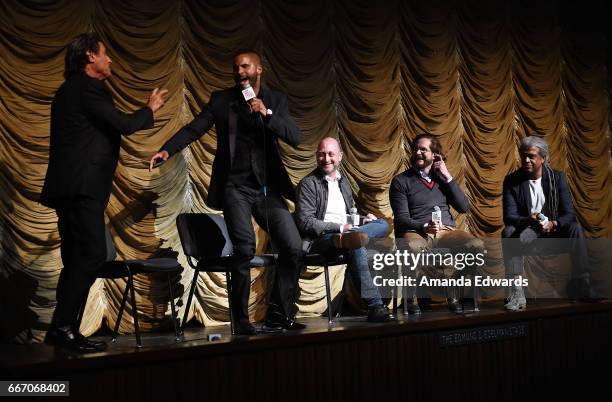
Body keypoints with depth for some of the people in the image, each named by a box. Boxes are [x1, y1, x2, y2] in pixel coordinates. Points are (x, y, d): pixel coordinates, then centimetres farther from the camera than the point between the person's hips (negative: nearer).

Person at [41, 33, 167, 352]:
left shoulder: (70, 89, 23)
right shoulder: (87, 88, -8)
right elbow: (124, 124, -11)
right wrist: (150, 109, 4)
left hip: (71, 188, 11)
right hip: (81, 188, -11)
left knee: (76, 259, 10)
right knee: (92, 254, -13)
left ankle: (63, 329, 12)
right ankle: (63, 327, -12)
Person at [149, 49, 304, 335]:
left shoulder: (276, 100, 10)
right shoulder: (221, 99, 6)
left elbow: (295, 138, -1)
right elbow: (194, 129, -2)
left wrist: (267, 114, -14)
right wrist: (167, 150, -17)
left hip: (268, 188, 3)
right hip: (235, 188, -3)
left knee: (294, 250, -1)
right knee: (245, 249, -16)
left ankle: (278, 316, 14)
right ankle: (241, 320, 0)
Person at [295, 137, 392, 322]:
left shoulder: (343, 182, 22)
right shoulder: (308, 184, -1)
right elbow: (304, 222, -12)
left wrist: (362, 219, 5)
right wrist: (340, 227, -17)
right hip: (319, 241, -7)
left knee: (383, 224, -13)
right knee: (357, 248, -35)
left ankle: (348, 238, -39)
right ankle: (374, 305, -39)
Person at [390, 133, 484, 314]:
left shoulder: (442, 177, 20)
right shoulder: (401, 181, 9)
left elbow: (463, 207, 9)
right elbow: (402, 219, -1)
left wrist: (448, 178, 3)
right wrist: (424, 226, -20)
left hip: (446, 231, 4)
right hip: (416, 232, -3)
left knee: (477, 246, -26)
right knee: (414, 248, -40)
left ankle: (452, 292, -8)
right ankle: (411, 297, -17)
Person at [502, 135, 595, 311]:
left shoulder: (557, 178, 1)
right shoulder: (511, 181, -2)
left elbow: (569, 214, -6)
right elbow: (509, 217, -11)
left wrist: (553, 224, -29)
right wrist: (528, 221, -33)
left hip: (554, 233, 1)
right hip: (526, 237, -1)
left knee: (576, 228, -27)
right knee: (508, 232, -32)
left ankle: (581, 284, -25)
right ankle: (517, 292, -40)